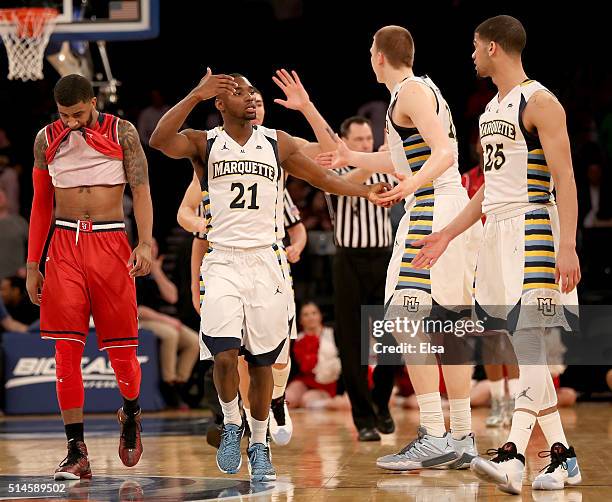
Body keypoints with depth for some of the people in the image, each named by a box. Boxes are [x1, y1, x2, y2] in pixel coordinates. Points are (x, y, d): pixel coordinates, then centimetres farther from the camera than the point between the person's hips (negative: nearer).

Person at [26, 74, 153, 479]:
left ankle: (131, 415, 32)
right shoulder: (47, 139, 8)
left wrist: (145, 242, -18)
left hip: (110, 243, -2)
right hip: (65, 244, 2)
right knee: (67, 350, -6)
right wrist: (32, 266, 11)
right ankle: (77, 452, -4)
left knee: (121, 348, 0)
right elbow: (41, 204, 14)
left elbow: (141, 189, -3)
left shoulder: (121, 133, 0)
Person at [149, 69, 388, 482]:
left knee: (263, 361, 6)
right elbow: (160, 141, -17)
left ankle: (259, 446, 21)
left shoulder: (278, 143, 8)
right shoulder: (204, 143, 1)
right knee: (225, 356, -17)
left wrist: (366, 192, 1)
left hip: (266, 262, 2)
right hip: (222, 261, -2)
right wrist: (195, 96, -23)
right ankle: (232, 424, 10)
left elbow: (322, 177, 13)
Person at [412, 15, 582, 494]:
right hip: (498, 233, 9)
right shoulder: (492, 109, 18)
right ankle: (562, 456, 13)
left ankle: (513, 457, -27)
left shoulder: (540, 102, -9)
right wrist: (448, 234, 24)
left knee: (528, 341, -16)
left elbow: (565, 180, -14)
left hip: (533, 230, -9)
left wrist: (568, 246, -23)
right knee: (521, 348, 8)